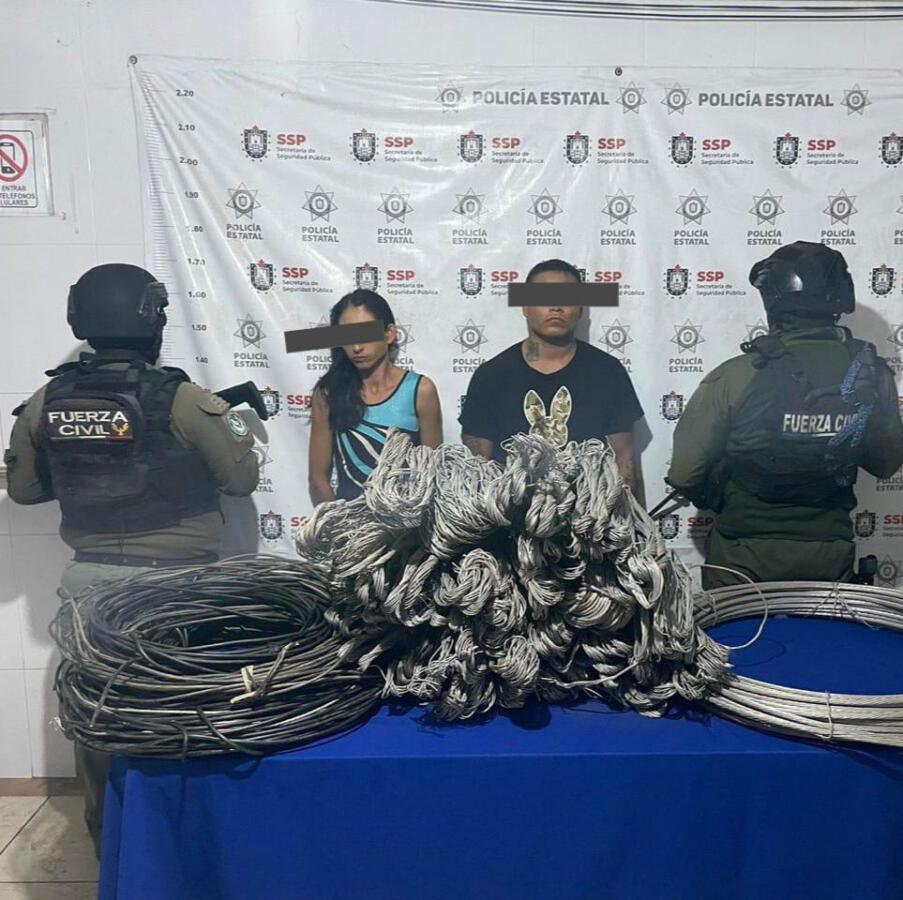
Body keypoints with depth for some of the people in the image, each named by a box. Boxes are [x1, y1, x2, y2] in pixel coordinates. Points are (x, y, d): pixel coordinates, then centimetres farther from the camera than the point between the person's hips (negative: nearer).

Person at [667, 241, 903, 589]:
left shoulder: (734, 377, -21)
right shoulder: (872, 374, -10)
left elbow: (684, 473, -18)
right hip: (830, 557, 3)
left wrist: (720, 504, 2)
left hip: (744, 557, -2)